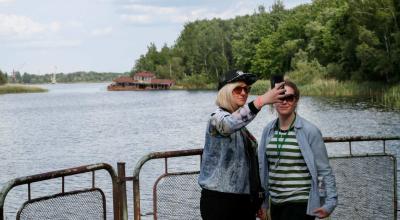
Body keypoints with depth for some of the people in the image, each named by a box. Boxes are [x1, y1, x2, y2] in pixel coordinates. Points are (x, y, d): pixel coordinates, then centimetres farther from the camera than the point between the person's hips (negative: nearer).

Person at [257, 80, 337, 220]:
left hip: (301, 204, -4)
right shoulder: (268, 130, 5)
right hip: (275, 203, 5)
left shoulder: (309, 131, -6)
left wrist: (330, 202, -10)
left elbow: (324, 170, -5)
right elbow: (262, 168, 12)